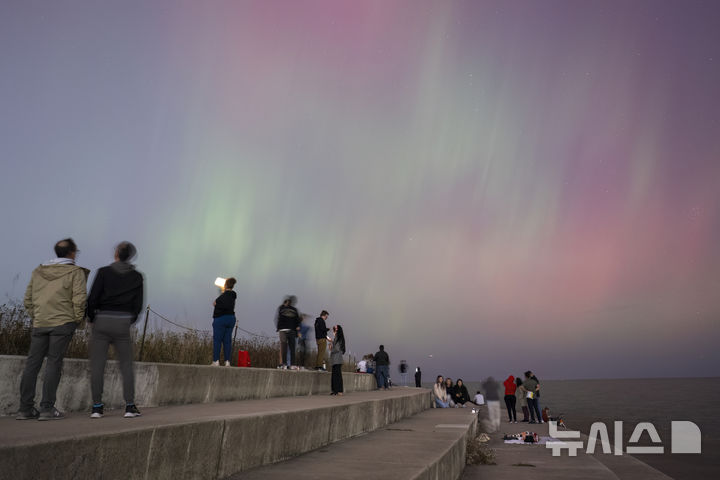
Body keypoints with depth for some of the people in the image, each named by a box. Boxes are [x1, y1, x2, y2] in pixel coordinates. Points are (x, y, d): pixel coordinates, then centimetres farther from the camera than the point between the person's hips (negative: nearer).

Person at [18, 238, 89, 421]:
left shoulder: (38, 271, 16)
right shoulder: (76, 272, 0)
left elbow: (28, 299, 16)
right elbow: (79, 298, -10)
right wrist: (78, 318, 2)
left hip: (39, 323, 5)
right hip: (63, 322, -5)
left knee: (32, 363, 7)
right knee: (54, 363, -3)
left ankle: (25, 408, 8)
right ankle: (47, 408, -5)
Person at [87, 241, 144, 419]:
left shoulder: (103, 272, -2)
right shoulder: (137, 276, 4)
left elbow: (92, 298, -6)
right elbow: (138, 305, 3)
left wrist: (91, 318, 11)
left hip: (102, 322, -1)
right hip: (123, 324, 1)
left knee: (97, 365, 4)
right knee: (126, 365, 8)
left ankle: (97, 407, 4)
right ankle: (130, 406, 4)